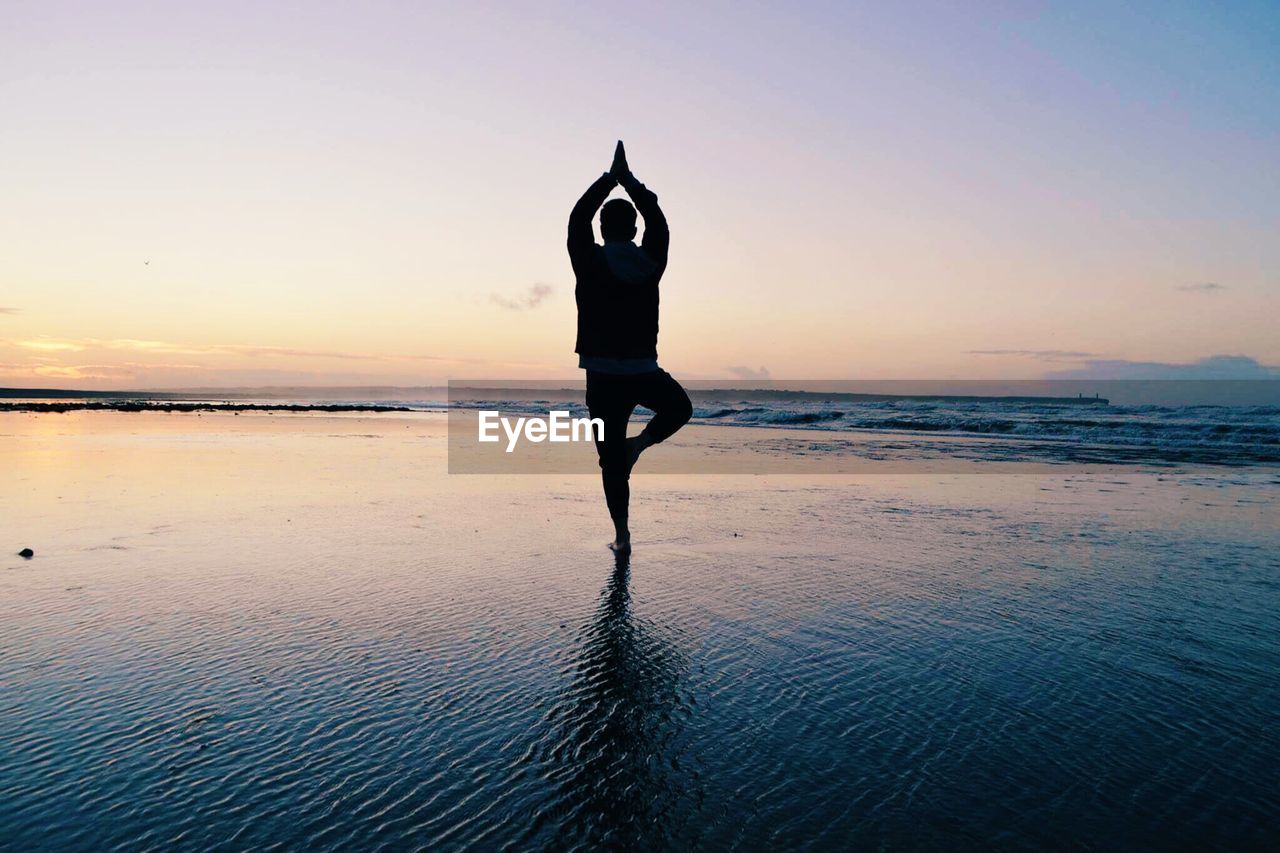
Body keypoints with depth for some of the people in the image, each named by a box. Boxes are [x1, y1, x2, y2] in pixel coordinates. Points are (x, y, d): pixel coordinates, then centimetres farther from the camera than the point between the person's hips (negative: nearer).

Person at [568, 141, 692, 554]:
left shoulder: (589, 263, -6)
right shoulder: (651, 262, 0)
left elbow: (578, 219, 11)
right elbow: (658, 222, 19)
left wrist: (609, 178, 19)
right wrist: (631, 183, 26)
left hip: (603, 376, -1)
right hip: (644, 372, 1)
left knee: (612, 459, 5)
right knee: (679, 407, 31)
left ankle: (621, 534, 5)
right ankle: (640, 442, 6)